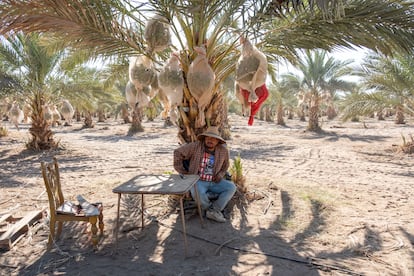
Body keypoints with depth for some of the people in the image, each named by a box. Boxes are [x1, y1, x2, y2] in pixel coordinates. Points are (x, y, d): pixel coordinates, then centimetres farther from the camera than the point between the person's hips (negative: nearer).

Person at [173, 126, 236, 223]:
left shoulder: (223, 150, -4)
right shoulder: (195, 146, -14)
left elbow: (225, 166, 15)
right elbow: (178, 152, -8)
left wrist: (220, 175, -4)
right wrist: (181, 170, -5)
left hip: (214, 182, 3)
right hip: (198, 182, -3)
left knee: (231, 187, -19)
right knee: (197, 193, -35)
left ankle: (213, 211, -13)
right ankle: (212, 209, -4)